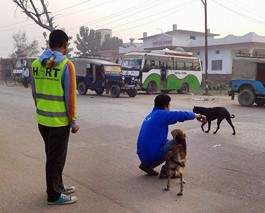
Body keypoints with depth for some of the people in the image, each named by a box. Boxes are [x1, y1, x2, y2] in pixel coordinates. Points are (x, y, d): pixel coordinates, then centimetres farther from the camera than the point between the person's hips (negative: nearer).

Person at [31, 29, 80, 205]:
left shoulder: (36, 63, 5)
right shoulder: (66, 65, -14)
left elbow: (35, 93, 12)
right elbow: (69, 96, -15)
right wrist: (73, 121, -8)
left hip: (42, 119, 7)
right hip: (59, 120, -7)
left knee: (53, 155, 20)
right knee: (56, 157, 5)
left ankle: (58, 186, 34)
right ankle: (54, 195, 16)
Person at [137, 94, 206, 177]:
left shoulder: (151, 115, 15)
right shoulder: (161, 114, -11)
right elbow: (181, 115, -6)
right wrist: (197, 115, 11)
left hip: (142, 155, 9)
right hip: (153, 156, -9)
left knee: (167, 142, 28)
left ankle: (147, 165, 18)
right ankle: (166, 170, 2)